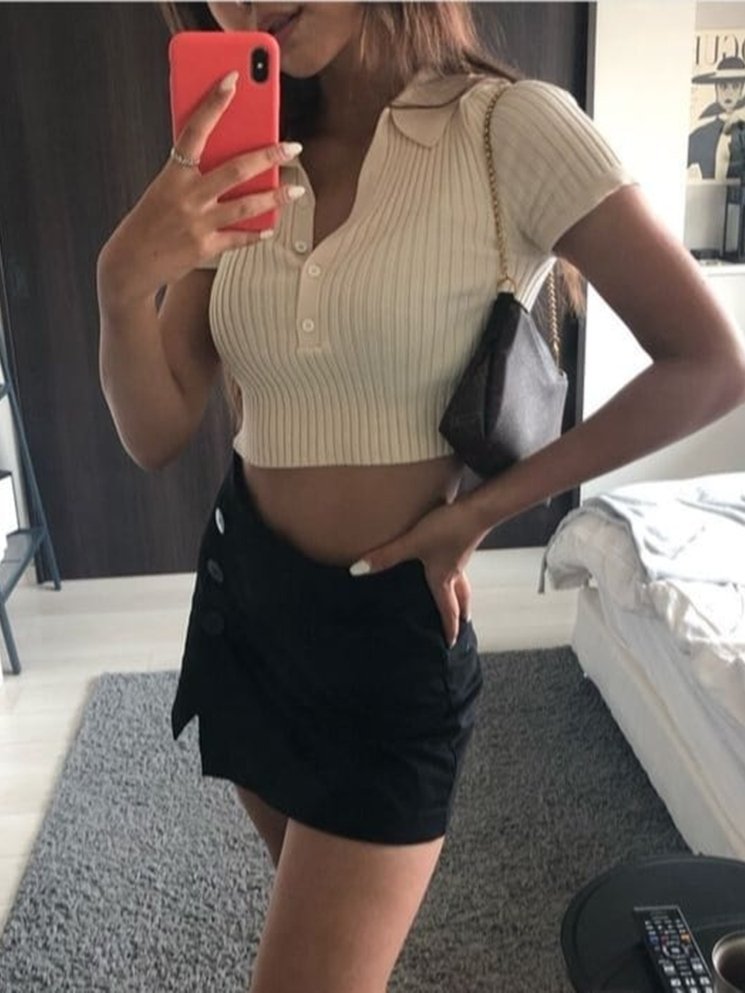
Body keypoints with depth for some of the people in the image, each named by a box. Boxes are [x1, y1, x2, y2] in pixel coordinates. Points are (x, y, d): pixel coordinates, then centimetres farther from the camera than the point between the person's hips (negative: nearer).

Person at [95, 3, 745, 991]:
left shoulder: (512, 129, -13)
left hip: (391, 624, -5)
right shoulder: (241, 167, 3)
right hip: (243, 596, 6)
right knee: (312, 900, 24)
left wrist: (483, 508, -11)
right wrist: (123, 275, -21)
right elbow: (156, 434, -2)